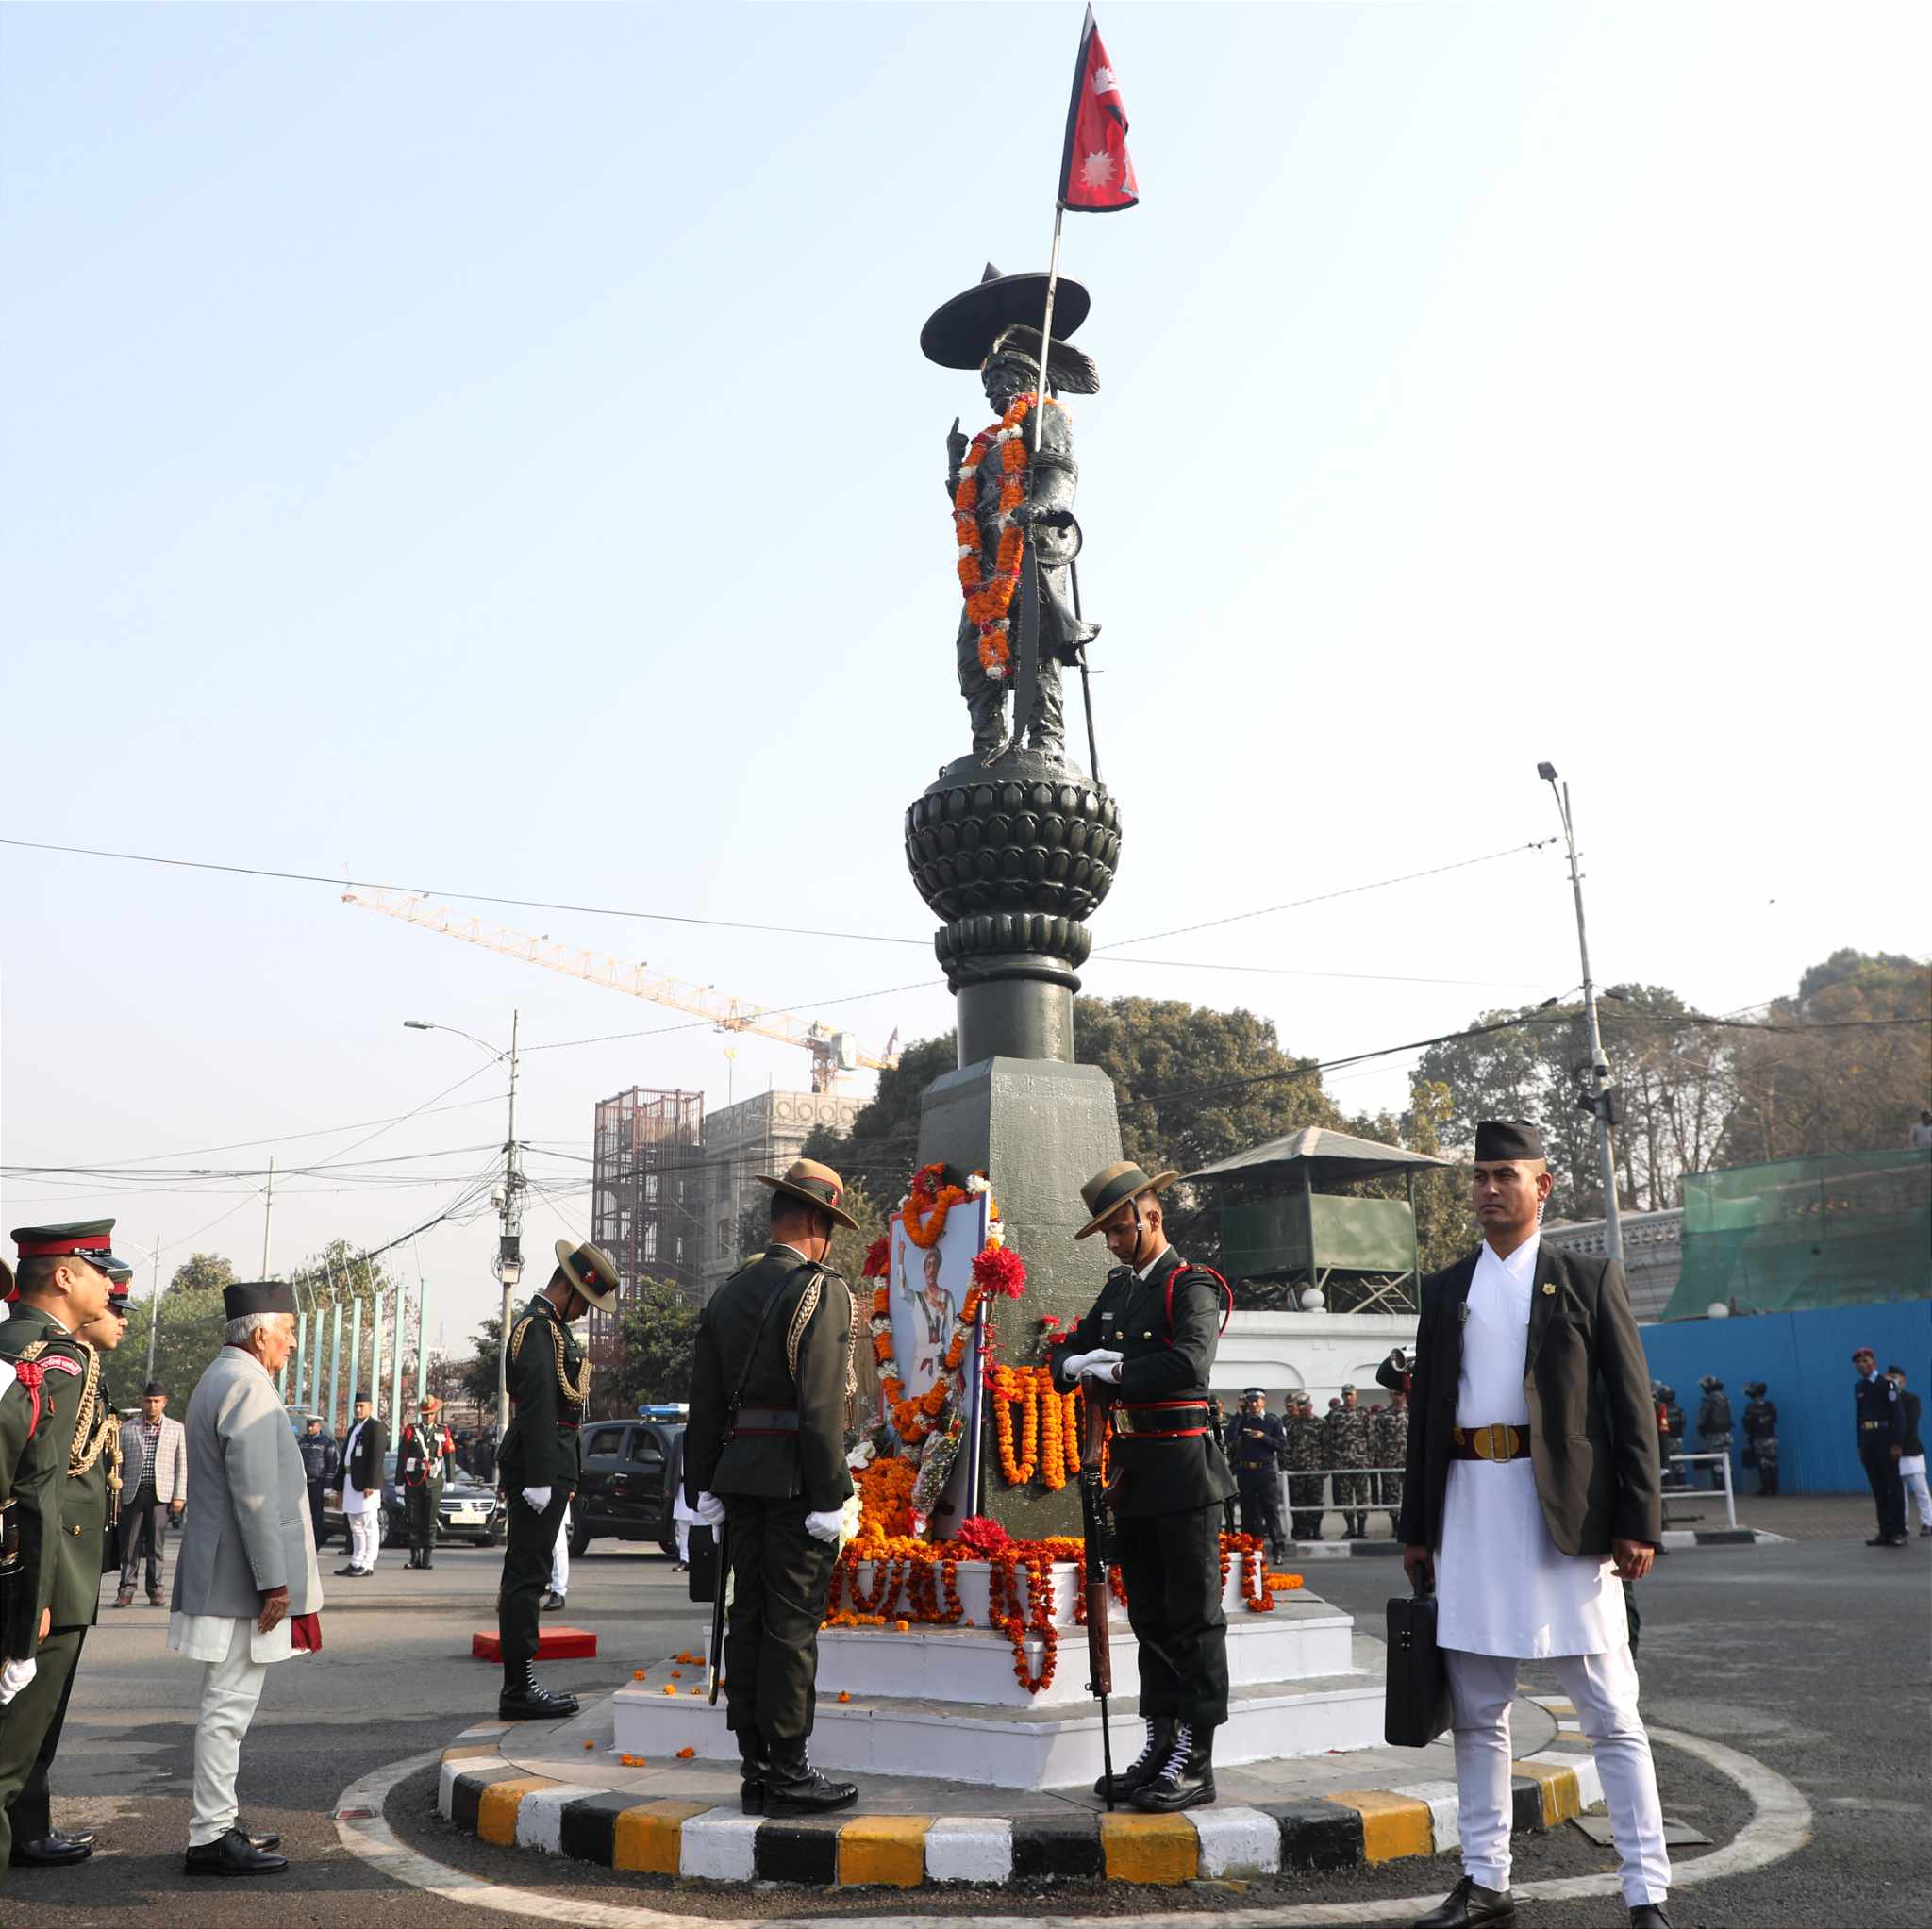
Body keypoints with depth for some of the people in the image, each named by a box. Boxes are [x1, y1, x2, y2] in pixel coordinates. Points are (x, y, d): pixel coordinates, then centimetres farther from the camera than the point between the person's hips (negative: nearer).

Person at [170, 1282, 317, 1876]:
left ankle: (218, 1821, 24)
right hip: (241, 1578, -11)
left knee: (225, 1704, 16)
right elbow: (254, 1493, -22)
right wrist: (274, 1581, -20)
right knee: (228, 1705, -6)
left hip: (218, 1576, 11)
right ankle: (211, 1838, -2)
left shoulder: (216, 1380, 16)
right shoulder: (247, 1385, -17)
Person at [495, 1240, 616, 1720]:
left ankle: (521, 1685, 19)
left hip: (547, 1467, 11)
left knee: (523, 1577, 12)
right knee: (527, 1577, -8)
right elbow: (536, 1406, -20)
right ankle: (519, 1690, -5)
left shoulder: (551, 1326, 21)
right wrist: (540, 1478, -23)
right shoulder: (538, 1327, -13)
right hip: (540, 1465, -11)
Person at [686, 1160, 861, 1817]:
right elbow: (823, 1405, -16)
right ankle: (788, 1772, 2)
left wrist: (704, 1489, 17)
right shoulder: (822, 1291, -10)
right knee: (792, 1623, -3)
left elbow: (704, 1404, 13)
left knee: (748, 1619, 9)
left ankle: (756, 1769, 15)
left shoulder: (726, 1295, 12)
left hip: (739, 1474, 7)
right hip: (796, 1478, -7)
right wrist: (831, 1499, -14)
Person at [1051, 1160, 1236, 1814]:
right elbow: (1064, 1355, 16)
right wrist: (1076, 1363, -7)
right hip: (1133, 1476, 8)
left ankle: (1195, 1761, 4)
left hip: (1183, 1472, -8)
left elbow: (1190, 1362, -27)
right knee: (1149, 1618, 13)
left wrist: (1114, 1372, -19)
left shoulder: (1191, 1286, -9)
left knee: (1193, 1619, -2)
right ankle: (1160, 1748, 22)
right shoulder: (1117, 1289, 16)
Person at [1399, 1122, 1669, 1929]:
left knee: (1611, 1711, 1)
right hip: (1469, 1505, 4)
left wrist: (1637, 1523, -8)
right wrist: (1416, 1526, 10)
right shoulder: (1444, 1289, 12)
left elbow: (1631, 1404, -1)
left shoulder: (1589, 1280, 3)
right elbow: (1426, 1411, 13)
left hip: (1564, 1510, -4)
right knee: (1477, 1709, 10)